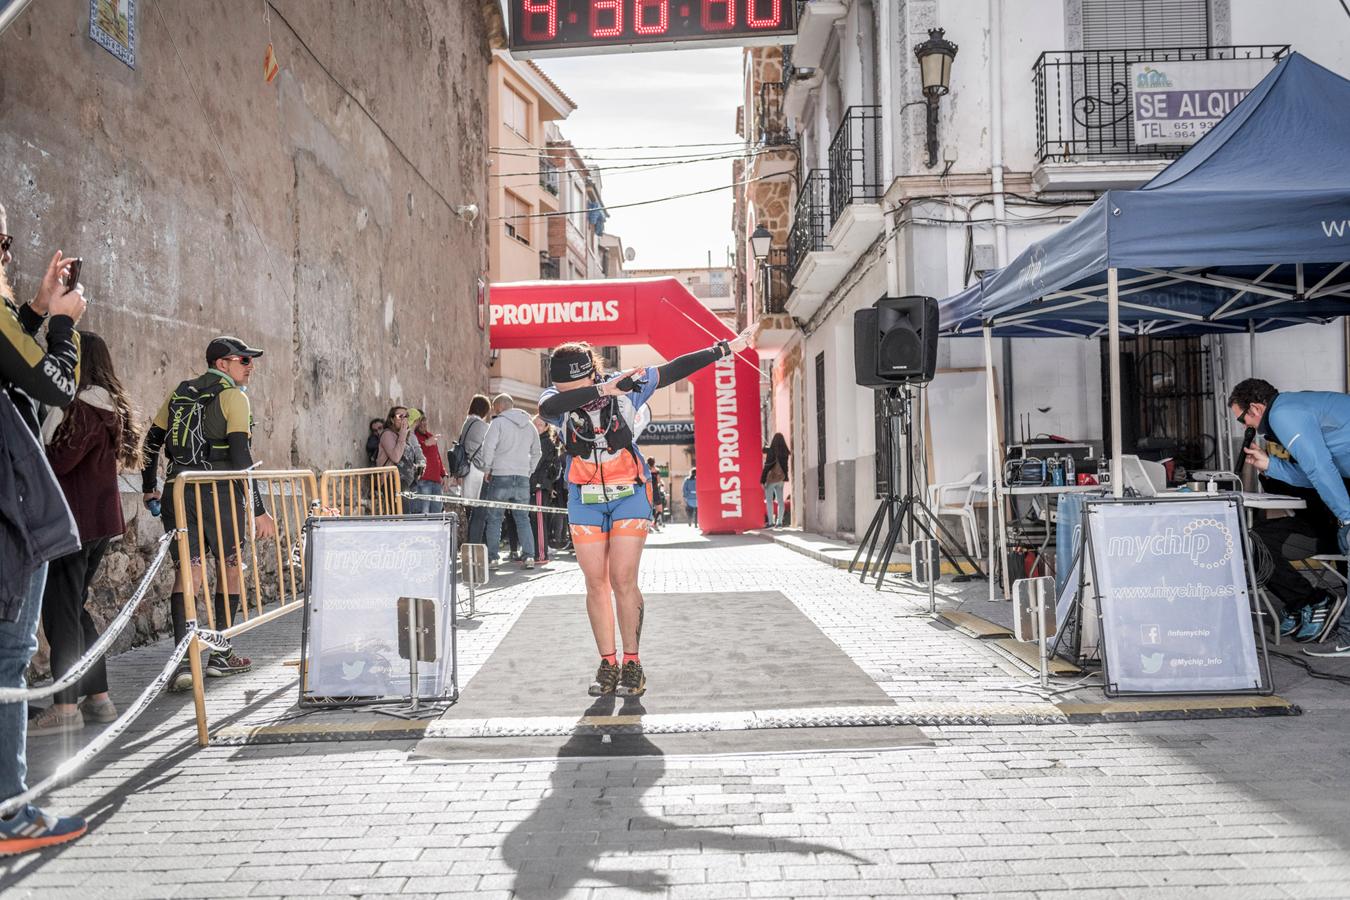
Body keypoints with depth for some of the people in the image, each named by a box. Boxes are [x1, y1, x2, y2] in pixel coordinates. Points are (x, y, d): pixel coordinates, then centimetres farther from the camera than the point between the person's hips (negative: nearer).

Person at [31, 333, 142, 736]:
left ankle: (66, 707, 0)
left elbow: (58, 461, -20)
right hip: (99, 521, 9)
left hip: (75, 521, -9)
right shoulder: (109, 407, 14)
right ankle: (98, 699, 18)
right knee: (73, 608, 15)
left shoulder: (84, 408, -14)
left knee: (61, 610, -3)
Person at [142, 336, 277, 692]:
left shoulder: (179, 393, 16)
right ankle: (220, 655, 18)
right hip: (219, 490, -5)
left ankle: (183, 659, -14)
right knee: (231, 565, 11)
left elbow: (152, 440, 20)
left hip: (178, 490, 5)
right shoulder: (234, 397, -3)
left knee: (187, 568, 0)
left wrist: (149, 488, 32)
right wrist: (258, 510, -11)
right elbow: (241, 457, -12)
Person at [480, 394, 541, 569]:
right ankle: (528, 556, 0)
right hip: (523, 477, 5)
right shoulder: (530, 425, 15)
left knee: (494, 518, 4)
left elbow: (488, 446, -12)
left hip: (500, 476, -4)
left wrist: (487, 469, -1)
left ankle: (492, 557, 5)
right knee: (522, 518, 9)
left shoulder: (498, 422, -4)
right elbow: (536, 453, 19)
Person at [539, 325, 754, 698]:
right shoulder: (556, 399, -9)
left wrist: (724, 349, 1)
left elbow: (675, 369, -3)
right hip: (585, 501, 2)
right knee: (596, 583, 3)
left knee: (623, 581, -7)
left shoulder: (627, 386, -11)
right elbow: (547, 407, -33)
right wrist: (600, 390, -40)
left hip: (628, 496, -2)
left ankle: (632, 664, 4)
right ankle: (608, 663, 13)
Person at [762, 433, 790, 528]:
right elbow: (785, 466, 9)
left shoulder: (771, 451, -14)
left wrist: (763, 480, -11)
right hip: (781, 478, 5)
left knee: (769, 500, 0)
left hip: (771, 478, -5)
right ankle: (779, 522, 8)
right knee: (780, 500, 7)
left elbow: (767, 466, -14)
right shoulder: (785, 452, 2)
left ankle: (771, 521, -4)